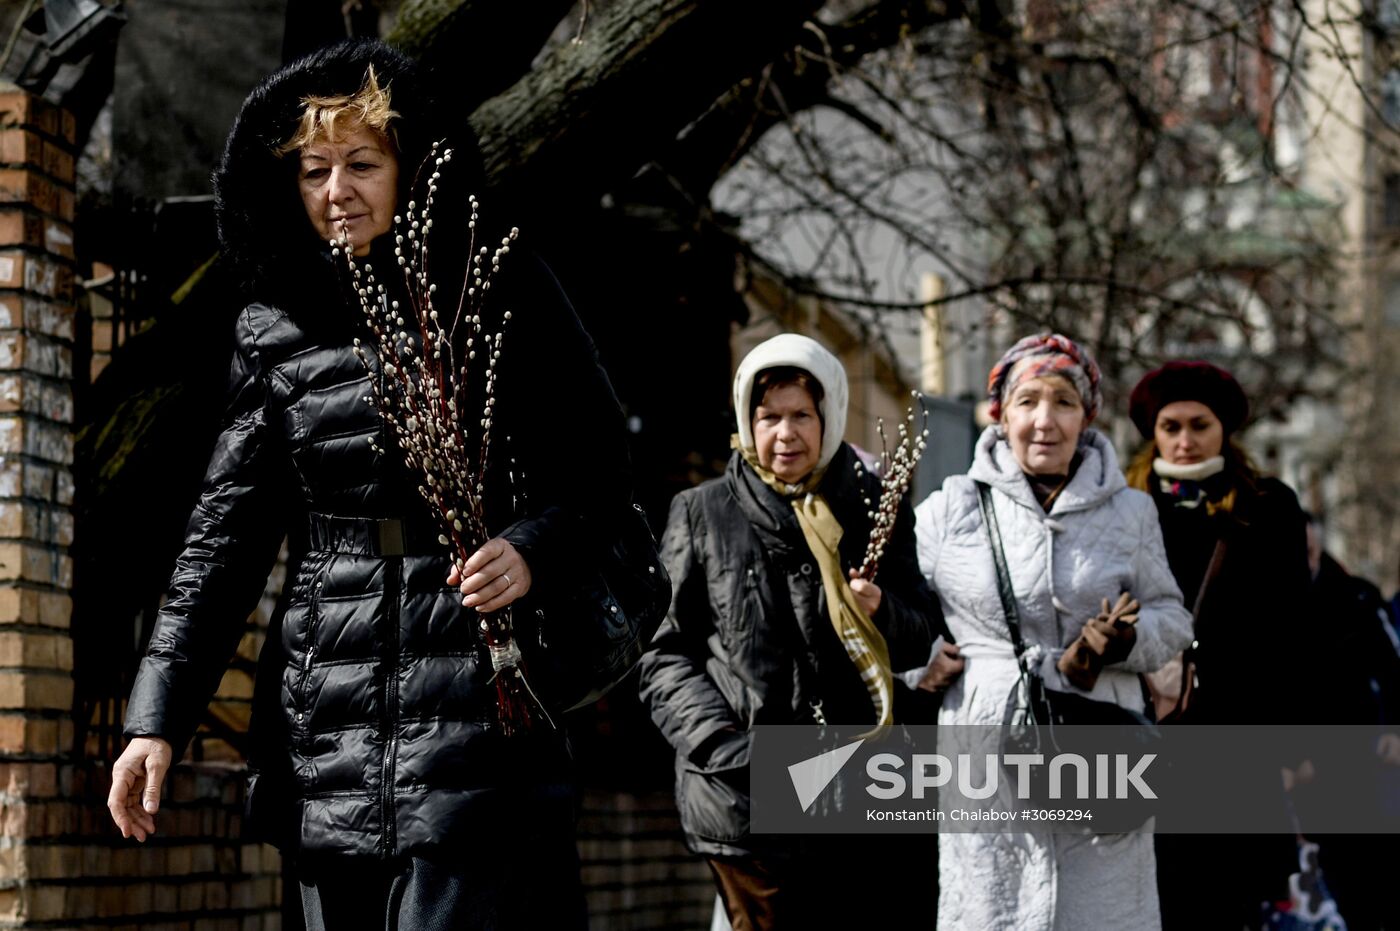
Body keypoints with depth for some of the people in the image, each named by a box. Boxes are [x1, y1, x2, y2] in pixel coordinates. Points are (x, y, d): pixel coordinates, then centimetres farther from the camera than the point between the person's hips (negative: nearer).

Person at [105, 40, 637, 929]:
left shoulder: (500, 293, 2)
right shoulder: (276, 329, 10)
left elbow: (599, 472, 4)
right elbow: (226, 532, 9)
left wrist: (532, 548, -18)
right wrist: (158, 717, 2)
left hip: (469, 713, -3)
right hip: (325, 727, 3)